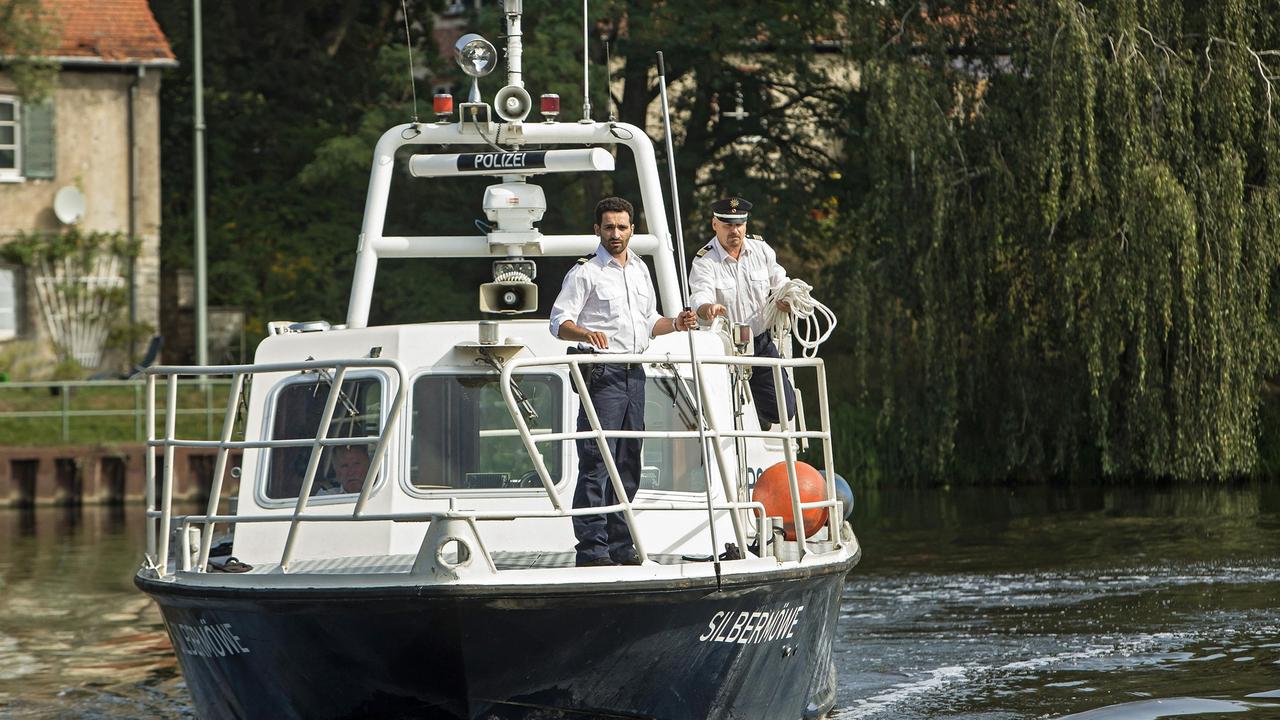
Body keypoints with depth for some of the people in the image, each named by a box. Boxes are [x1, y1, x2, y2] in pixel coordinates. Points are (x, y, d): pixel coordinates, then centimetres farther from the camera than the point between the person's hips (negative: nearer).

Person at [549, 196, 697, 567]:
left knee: (628, 463, 9)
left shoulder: (639, 269, 18)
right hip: (602, 372, -7)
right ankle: (591, 548, -13)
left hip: (634, 372, 7)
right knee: (597, 462, -12)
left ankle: (621, 546, 13)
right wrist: (586, 334, -30)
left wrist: (675, 324, 7)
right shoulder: (585, 272, -4)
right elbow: (559, 322, -10)